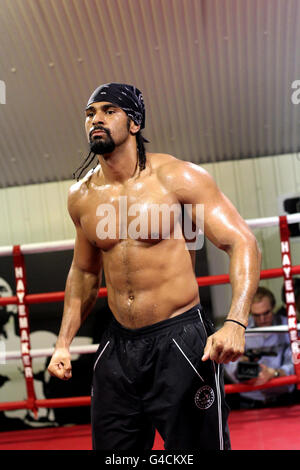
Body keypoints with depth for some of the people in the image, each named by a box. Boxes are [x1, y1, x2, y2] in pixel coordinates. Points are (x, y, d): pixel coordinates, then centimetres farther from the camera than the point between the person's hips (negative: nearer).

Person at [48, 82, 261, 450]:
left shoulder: (177, 178, -10)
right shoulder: (81, 197, 6)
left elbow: (242, 243, -12)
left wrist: (235, 323, -26)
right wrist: (63, 343, 14)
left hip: (180, 338, -5)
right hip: (118, 346, 5)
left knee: (195, 444, -1)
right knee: (111, 447, 12)